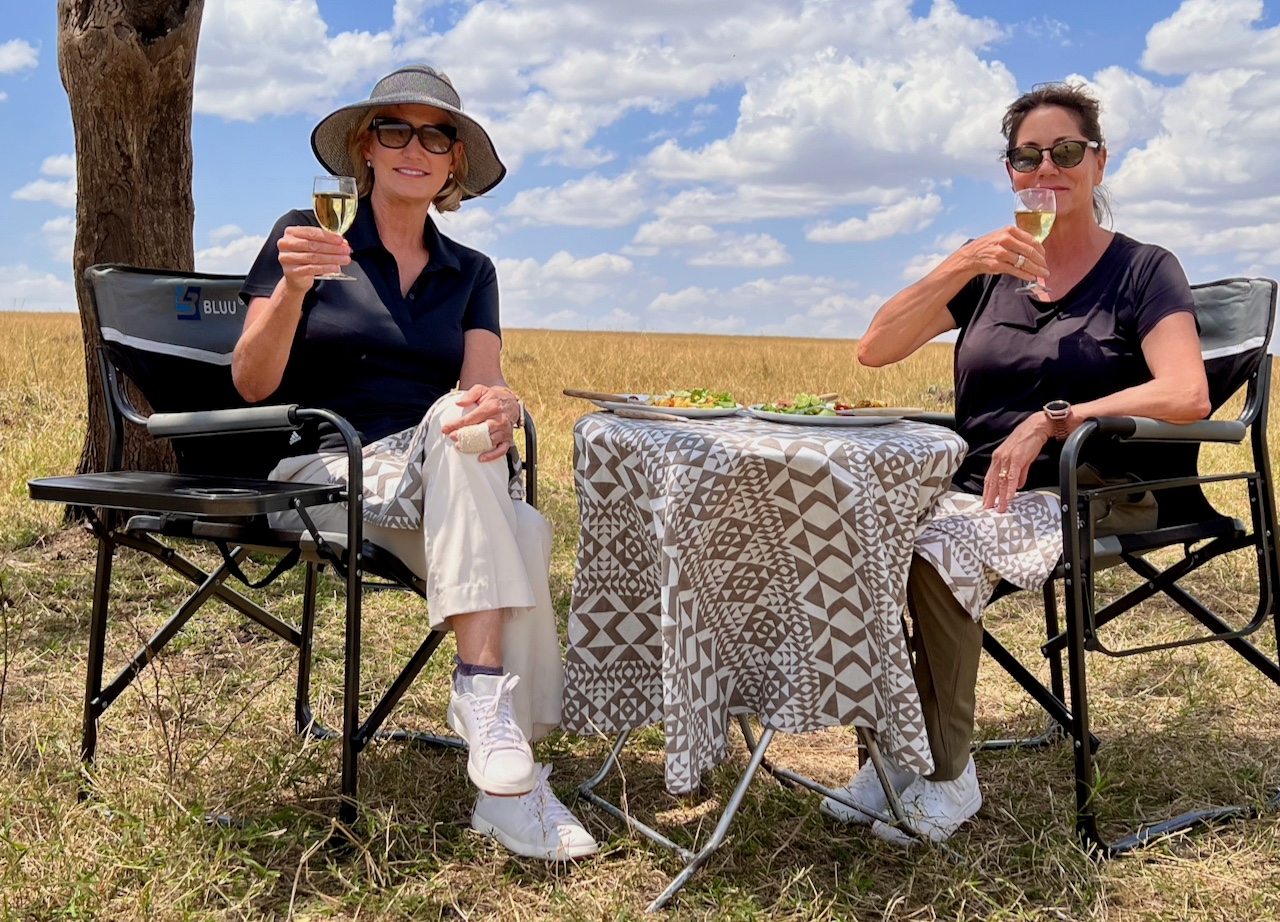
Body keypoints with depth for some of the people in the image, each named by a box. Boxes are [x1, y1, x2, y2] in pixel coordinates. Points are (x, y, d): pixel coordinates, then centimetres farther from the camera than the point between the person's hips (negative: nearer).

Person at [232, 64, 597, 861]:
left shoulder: (470, 273, 13)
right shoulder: (306, 234, 3)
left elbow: (481, 384, -4)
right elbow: (252, 383, -5)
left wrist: (501, 404, -30)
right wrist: (293, 288, -24)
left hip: (438, 485, 3)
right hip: (323, 472, -3)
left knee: (524, 531, -32)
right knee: (482, 477, -34)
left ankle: (506, 784, -32)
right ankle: (487, 700, -39)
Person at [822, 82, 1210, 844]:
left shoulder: (1143, 271, 3)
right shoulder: (991, 273, 15)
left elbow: (1186, 396, -16)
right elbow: (875, 349, 2)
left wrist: (1052, 421, -23)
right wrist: (962, 265, -10)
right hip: (974, 490, 5)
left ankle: (949, 777, -18)